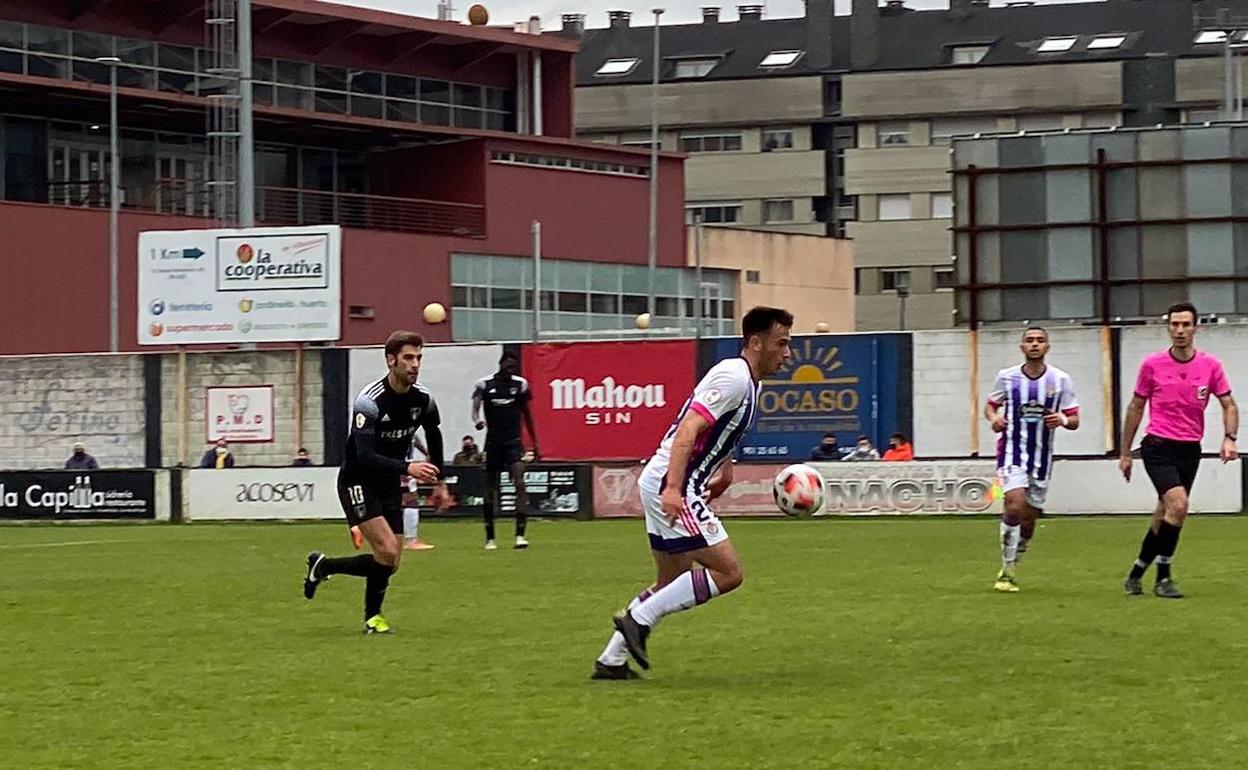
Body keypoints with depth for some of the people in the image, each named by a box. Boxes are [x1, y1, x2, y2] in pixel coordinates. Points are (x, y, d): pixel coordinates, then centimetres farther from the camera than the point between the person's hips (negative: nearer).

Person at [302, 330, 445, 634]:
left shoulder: (423, 398, -5)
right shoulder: (370, 401, -25)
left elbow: (434, 436, 16)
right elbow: (366, 456, -32)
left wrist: (438, 481, 18)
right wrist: (408, 467, -44)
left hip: (389, 484, 7)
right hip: (357, 481, -7)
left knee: (389, 563, 3)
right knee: (387, 550, -20)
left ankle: (323, 566, 24)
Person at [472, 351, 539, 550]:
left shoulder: (521, 384, 6)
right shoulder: (484, 384, 0)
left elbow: (527, 415, 14)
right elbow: (475, 406, -6)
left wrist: (535, 444, 15)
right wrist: (477, 420, -31)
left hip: (514, 440, 0)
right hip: (493, 440, 0)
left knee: (519, 483, -17)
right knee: (490, 487, 6)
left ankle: (520, 534, -21)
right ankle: (490, 537, 18)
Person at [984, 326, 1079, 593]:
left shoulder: (1061, 380, 0)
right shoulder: (1007, 377, -1)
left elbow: (1074, 420, 4)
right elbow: (990, 404, 13)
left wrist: (1063, 420, -20)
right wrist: (994, 417, -10)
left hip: (1042, 458, 2)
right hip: (1012, 452, -2)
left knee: (1029, 518, 8)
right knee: (1015, 505, -23)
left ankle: (1010, 569, 29)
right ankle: (1007, 570, -13)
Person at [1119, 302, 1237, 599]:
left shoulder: (1210, 365, 0)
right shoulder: (1152, 365, -4)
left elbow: (1228, 405, 6)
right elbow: (1135, 408, 5)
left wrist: (1230, 438, -12)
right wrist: (1124, 452, 6)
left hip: (1190, 449, 3)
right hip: (1158, 446, -3)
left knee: (1165, 516, 8)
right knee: (1178, 505, -21)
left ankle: (1135, 575, 24)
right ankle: (1163, 578, -10)